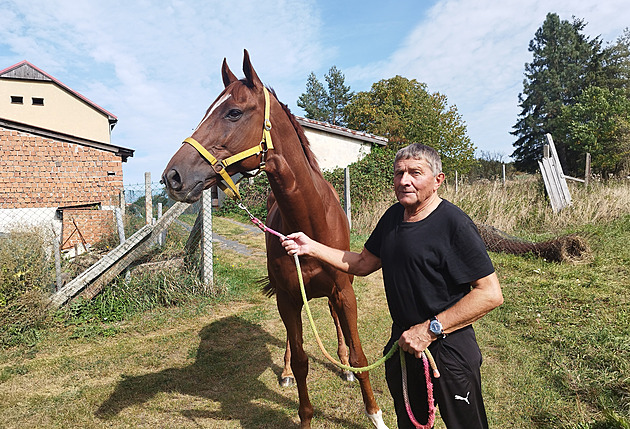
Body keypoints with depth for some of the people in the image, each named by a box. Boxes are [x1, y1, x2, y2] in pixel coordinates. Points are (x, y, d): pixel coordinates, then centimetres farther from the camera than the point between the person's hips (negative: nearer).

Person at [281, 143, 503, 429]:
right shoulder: (393, 216, 1)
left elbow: (491, 294, -22)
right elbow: (363, 264, 9)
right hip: (403, 341, 6)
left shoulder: (455, 225, -20)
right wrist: (312, 248, -1)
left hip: (449, 350, -6)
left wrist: (430, 329, -24)